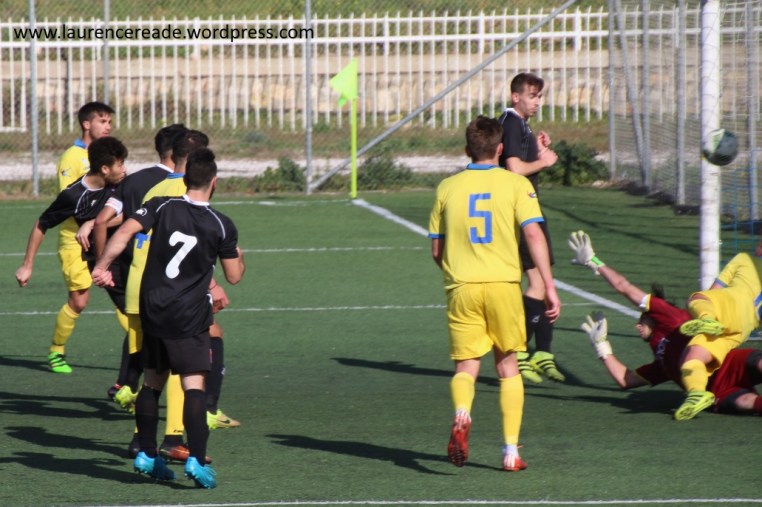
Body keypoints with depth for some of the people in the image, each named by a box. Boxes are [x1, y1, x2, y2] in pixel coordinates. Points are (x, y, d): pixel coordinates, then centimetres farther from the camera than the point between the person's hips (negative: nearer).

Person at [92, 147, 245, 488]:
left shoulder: (161, 207, 0)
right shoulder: (221, 226, -4)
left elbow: (124, 232, -14)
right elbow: (234, 276, 6)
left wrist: (102, 266, -13)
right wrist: (238, 255, 26)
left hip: (153, 309, 3)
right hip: (190, 316, -3)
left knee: (152, 381, 17)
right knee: (194, 384, -8)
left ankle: (147, 455, 23)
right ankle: (196, 459, -20)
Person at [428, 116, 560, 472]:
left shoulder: (447, 188, 7)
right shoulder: (515, 184, 1)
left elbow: (436, 249, 10)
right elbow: (533, 234, -10)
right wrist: (549, 288, -10)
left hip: (461, 286, 1)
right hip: (504, 283, -1)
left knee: (465, 367, 3)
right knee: (507, 366, 14)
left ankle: (461, 415, -31)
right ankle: (511, 450, 11)